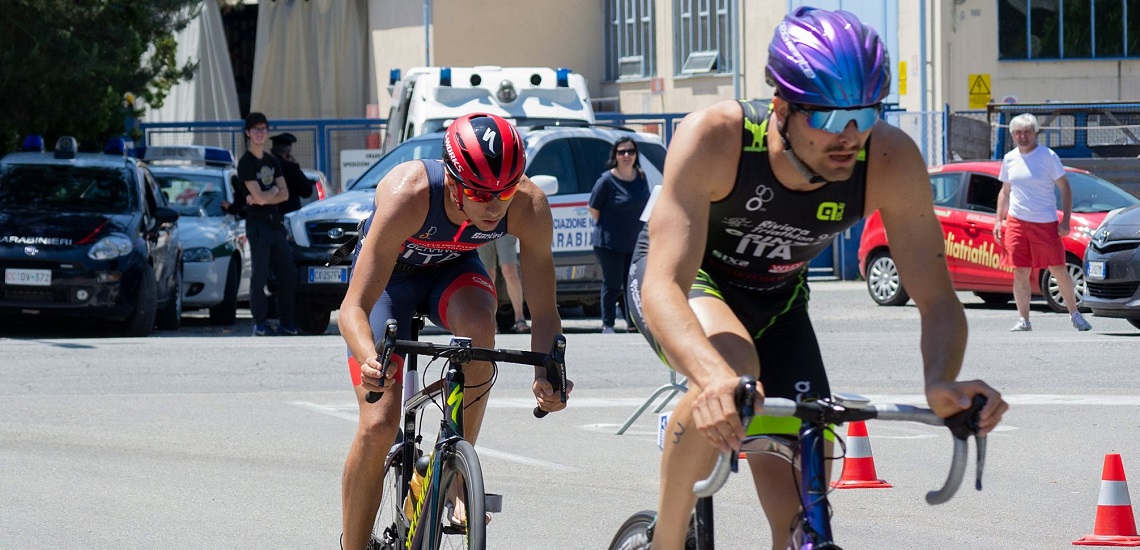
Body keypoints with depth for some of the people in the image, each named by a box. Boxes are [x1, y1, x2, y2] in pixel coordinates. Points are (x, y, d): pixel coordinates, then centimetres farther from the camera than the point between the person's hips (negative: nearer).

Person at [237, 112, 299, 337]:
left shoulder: (271, 161, 15)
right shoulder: (246, 163, -7)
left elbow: (284, 194, 8)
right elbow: (258, 197, -16)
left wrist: (262, 197, -9)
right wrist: (274, 191, 3)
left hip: (276, 222, 7)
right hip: (257, 223, -7)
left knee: (288, 274, 5)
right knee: (259, 275, -6)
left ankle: (286, 322, 11)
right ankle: (260, 323, -3)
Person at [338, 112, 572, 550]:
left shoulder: (528, 207, -31)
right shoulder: (408, 194, -40)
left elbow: (543, 312, -24)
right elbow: (353, 308, -40)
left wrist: (545, 374, -44)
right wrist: (370, 359, -61)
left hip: (453, 269, 2)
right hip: (391, 272, -2)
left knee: (478, 323, -35)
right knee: (378, 427, -15)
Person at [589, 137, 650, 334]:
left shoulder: (641, 178, 6)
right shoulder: (607, 180, -11)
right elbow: (593, 209, -4)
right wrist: (607, 228, -1)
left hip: (635, 243, 5)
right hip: (610, 243, -5)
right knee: (612, 284, -1)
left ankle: (634, 324, 15)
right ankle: (607, 325, 6)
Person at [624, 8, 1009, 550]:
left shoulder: (890, 161, -28)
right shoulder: (714, 138, -36)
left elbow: (937, 300, -22)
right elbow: (664, 286, -44)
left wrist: (942, 384, -44)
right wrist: (715, 377, -63)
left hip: (775, 301, 3)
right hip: (688, 283, -3)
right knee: (733, 363, -38)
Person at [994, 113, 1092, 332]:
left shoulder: (1048, 156, -3)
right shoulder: (1010, 159, 10)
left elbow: (1065, 189, -1)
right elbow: (1005, 192, 20)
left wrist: (1065, 221, -9)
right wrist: (999, 220, 10)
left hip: (1045, 223, -3)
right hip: (1017, 222, 3)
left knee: (1058, 270, -2)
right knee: (1020, 273, 0)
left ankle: (1074, 314, 12)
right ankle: (1023, 320, 6)